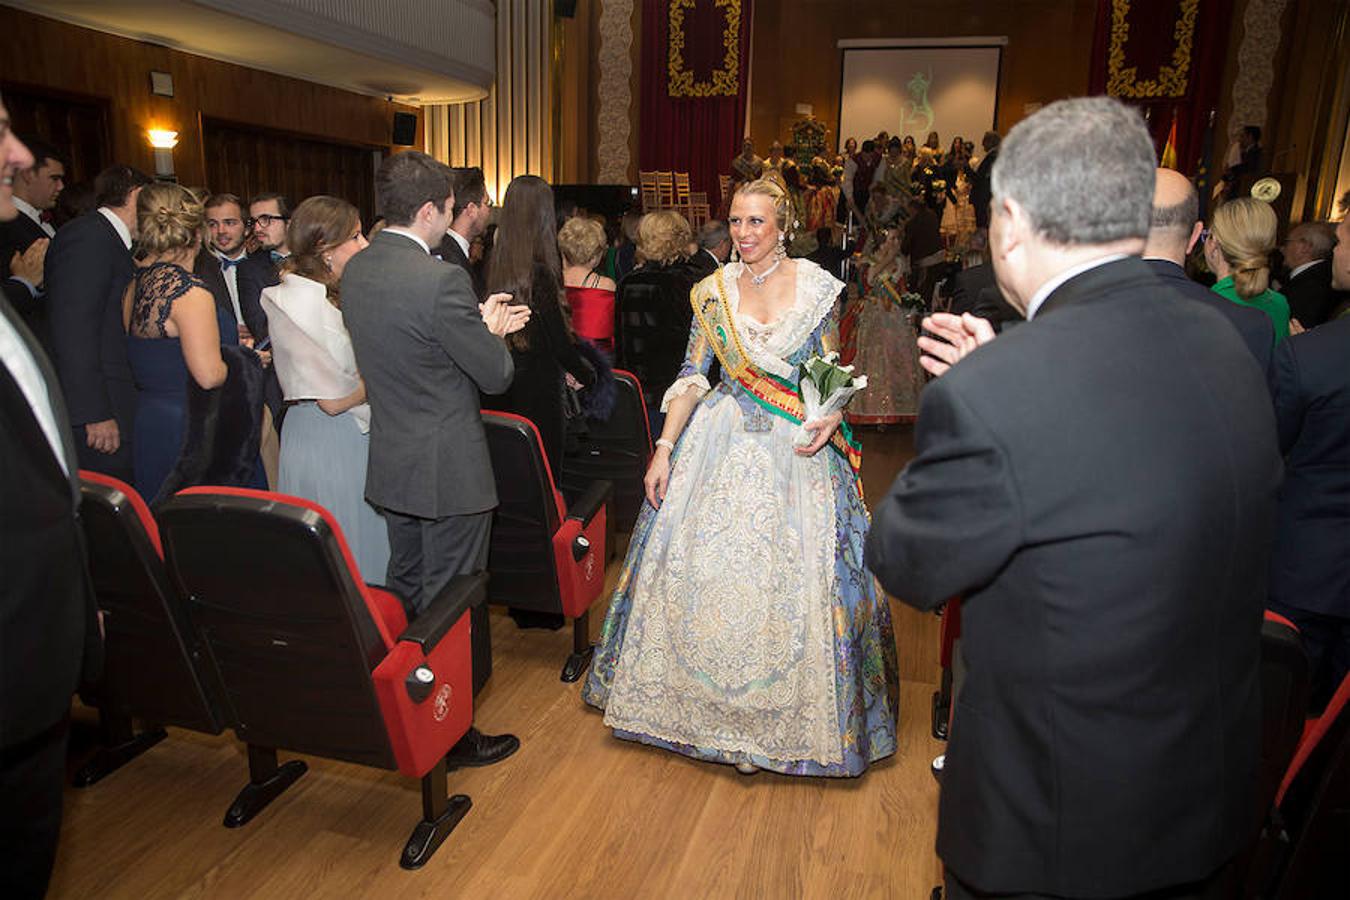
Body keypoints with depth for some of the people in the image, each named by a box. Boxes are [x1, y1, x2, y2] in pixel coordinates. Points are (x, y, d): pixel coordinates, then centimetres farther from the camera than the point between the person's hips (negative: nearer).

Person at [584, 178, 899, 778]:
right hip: (722, 444, 2)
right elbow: (692, 375, 2)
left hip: (796, 448, -1)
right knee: (700, 568, 3)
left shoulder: (817, 287, -1)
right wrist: (664, 448, -4)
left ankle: (788, 709, 21)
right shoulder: (714, 290, 3)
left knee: (793, 575, 0)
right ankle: (708, 698, 26)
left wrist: (831, 417, -18)